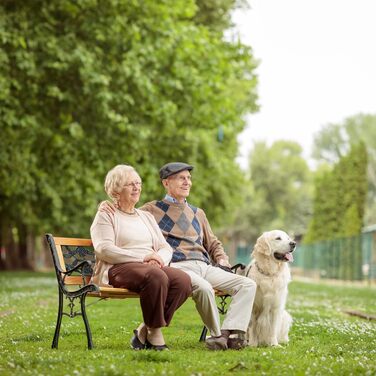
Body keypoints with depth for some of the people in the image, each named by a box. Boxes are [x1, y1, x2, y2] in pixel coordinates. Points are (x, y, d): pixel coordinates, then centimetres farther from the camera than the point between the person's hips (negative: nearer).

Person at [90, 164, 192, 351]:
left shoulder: (146, 216, 28)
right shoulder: (105, 216, 9)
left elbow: (166, 247, 20)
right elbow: (104, 250, -8)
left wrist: (159, 259, -7)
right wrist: (142, 257, -16)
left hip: (152, 267, 6)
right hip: (117, 269, -6)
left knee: (183, 280, -25)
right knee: (156, 277, -37)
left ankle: (144, 332, -16)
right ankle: (155, 335, -22)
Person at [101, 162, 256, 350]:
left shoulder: (198, 213, 29)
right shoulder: (152, 210, 14)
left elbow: (213, 244, 34)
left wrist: (222, 260, 14)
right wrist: (108, 207, -1)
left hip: (205, 266, 6)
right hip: (177, 266, -6)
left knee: (248, 285, -15)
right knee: (203, 287, -38)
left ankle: (230, 333, -28)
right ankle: (217, 334, -18)